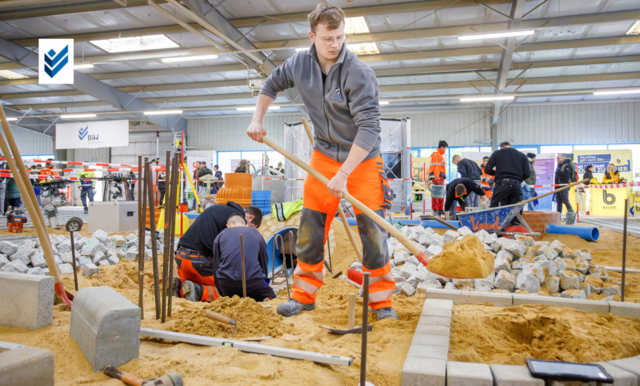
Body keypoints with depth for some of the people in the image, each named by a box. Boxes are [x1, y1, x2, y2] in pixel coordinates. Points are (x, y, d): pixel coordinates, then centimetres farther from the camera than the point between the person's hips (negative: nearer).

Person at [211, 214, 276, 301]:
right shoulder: (256, 234, 18)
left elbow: (216, 266, 18)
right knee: (271, 297, 24)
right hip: (253, 281, -1)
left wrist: (222, 293, 29)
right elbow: (264, 262, 25)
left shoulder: (220, 236, 17)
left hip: (227, 285, 1)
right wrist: (265, 281, 39)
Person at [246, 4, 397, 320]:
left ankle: (381, 301, 14)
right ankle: (304, 296, 21)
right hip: (324, 156, 5)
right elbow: (273, 84, 17)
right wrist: (257, 120, 6)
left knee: (373, 231, -4)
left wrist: (343, 174, -29)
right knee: (310, 229, 6)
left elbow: (369, 128, -26)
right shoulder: (300, 65, -4)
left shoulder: (359, 74, -22)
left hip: (363, 160, -4)